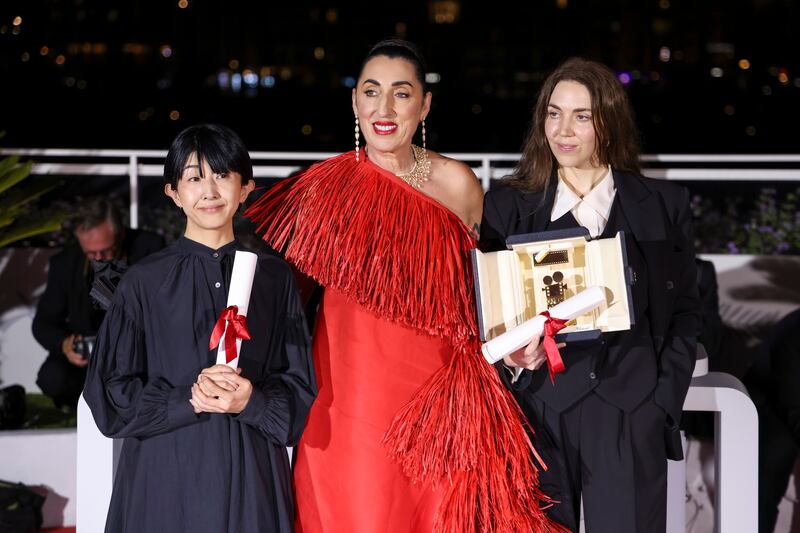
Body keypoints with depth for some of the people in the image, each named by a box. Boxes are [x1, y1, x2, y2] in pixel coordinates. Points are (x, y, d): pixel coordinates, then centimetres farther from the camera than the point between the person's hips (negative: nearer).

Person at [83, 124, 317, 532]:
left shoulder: (274, 278, 5)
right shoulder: (144, 281, 0)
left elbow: (300, 387, 5)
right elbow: (111, 393, -1)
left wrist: (251, 401, -14)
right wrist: (188, 400, -15)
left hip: (252, 478, 1)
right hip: (167, 478, -1)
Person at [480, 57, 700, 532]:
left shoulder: (664, 206, 8)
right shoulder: (506, 206, 6)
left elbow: (685, 311, 8)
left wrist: (663, 404, -1)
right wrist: (509, 353, -14)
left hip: (631, 418, 0)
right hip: (539, 412, 0)